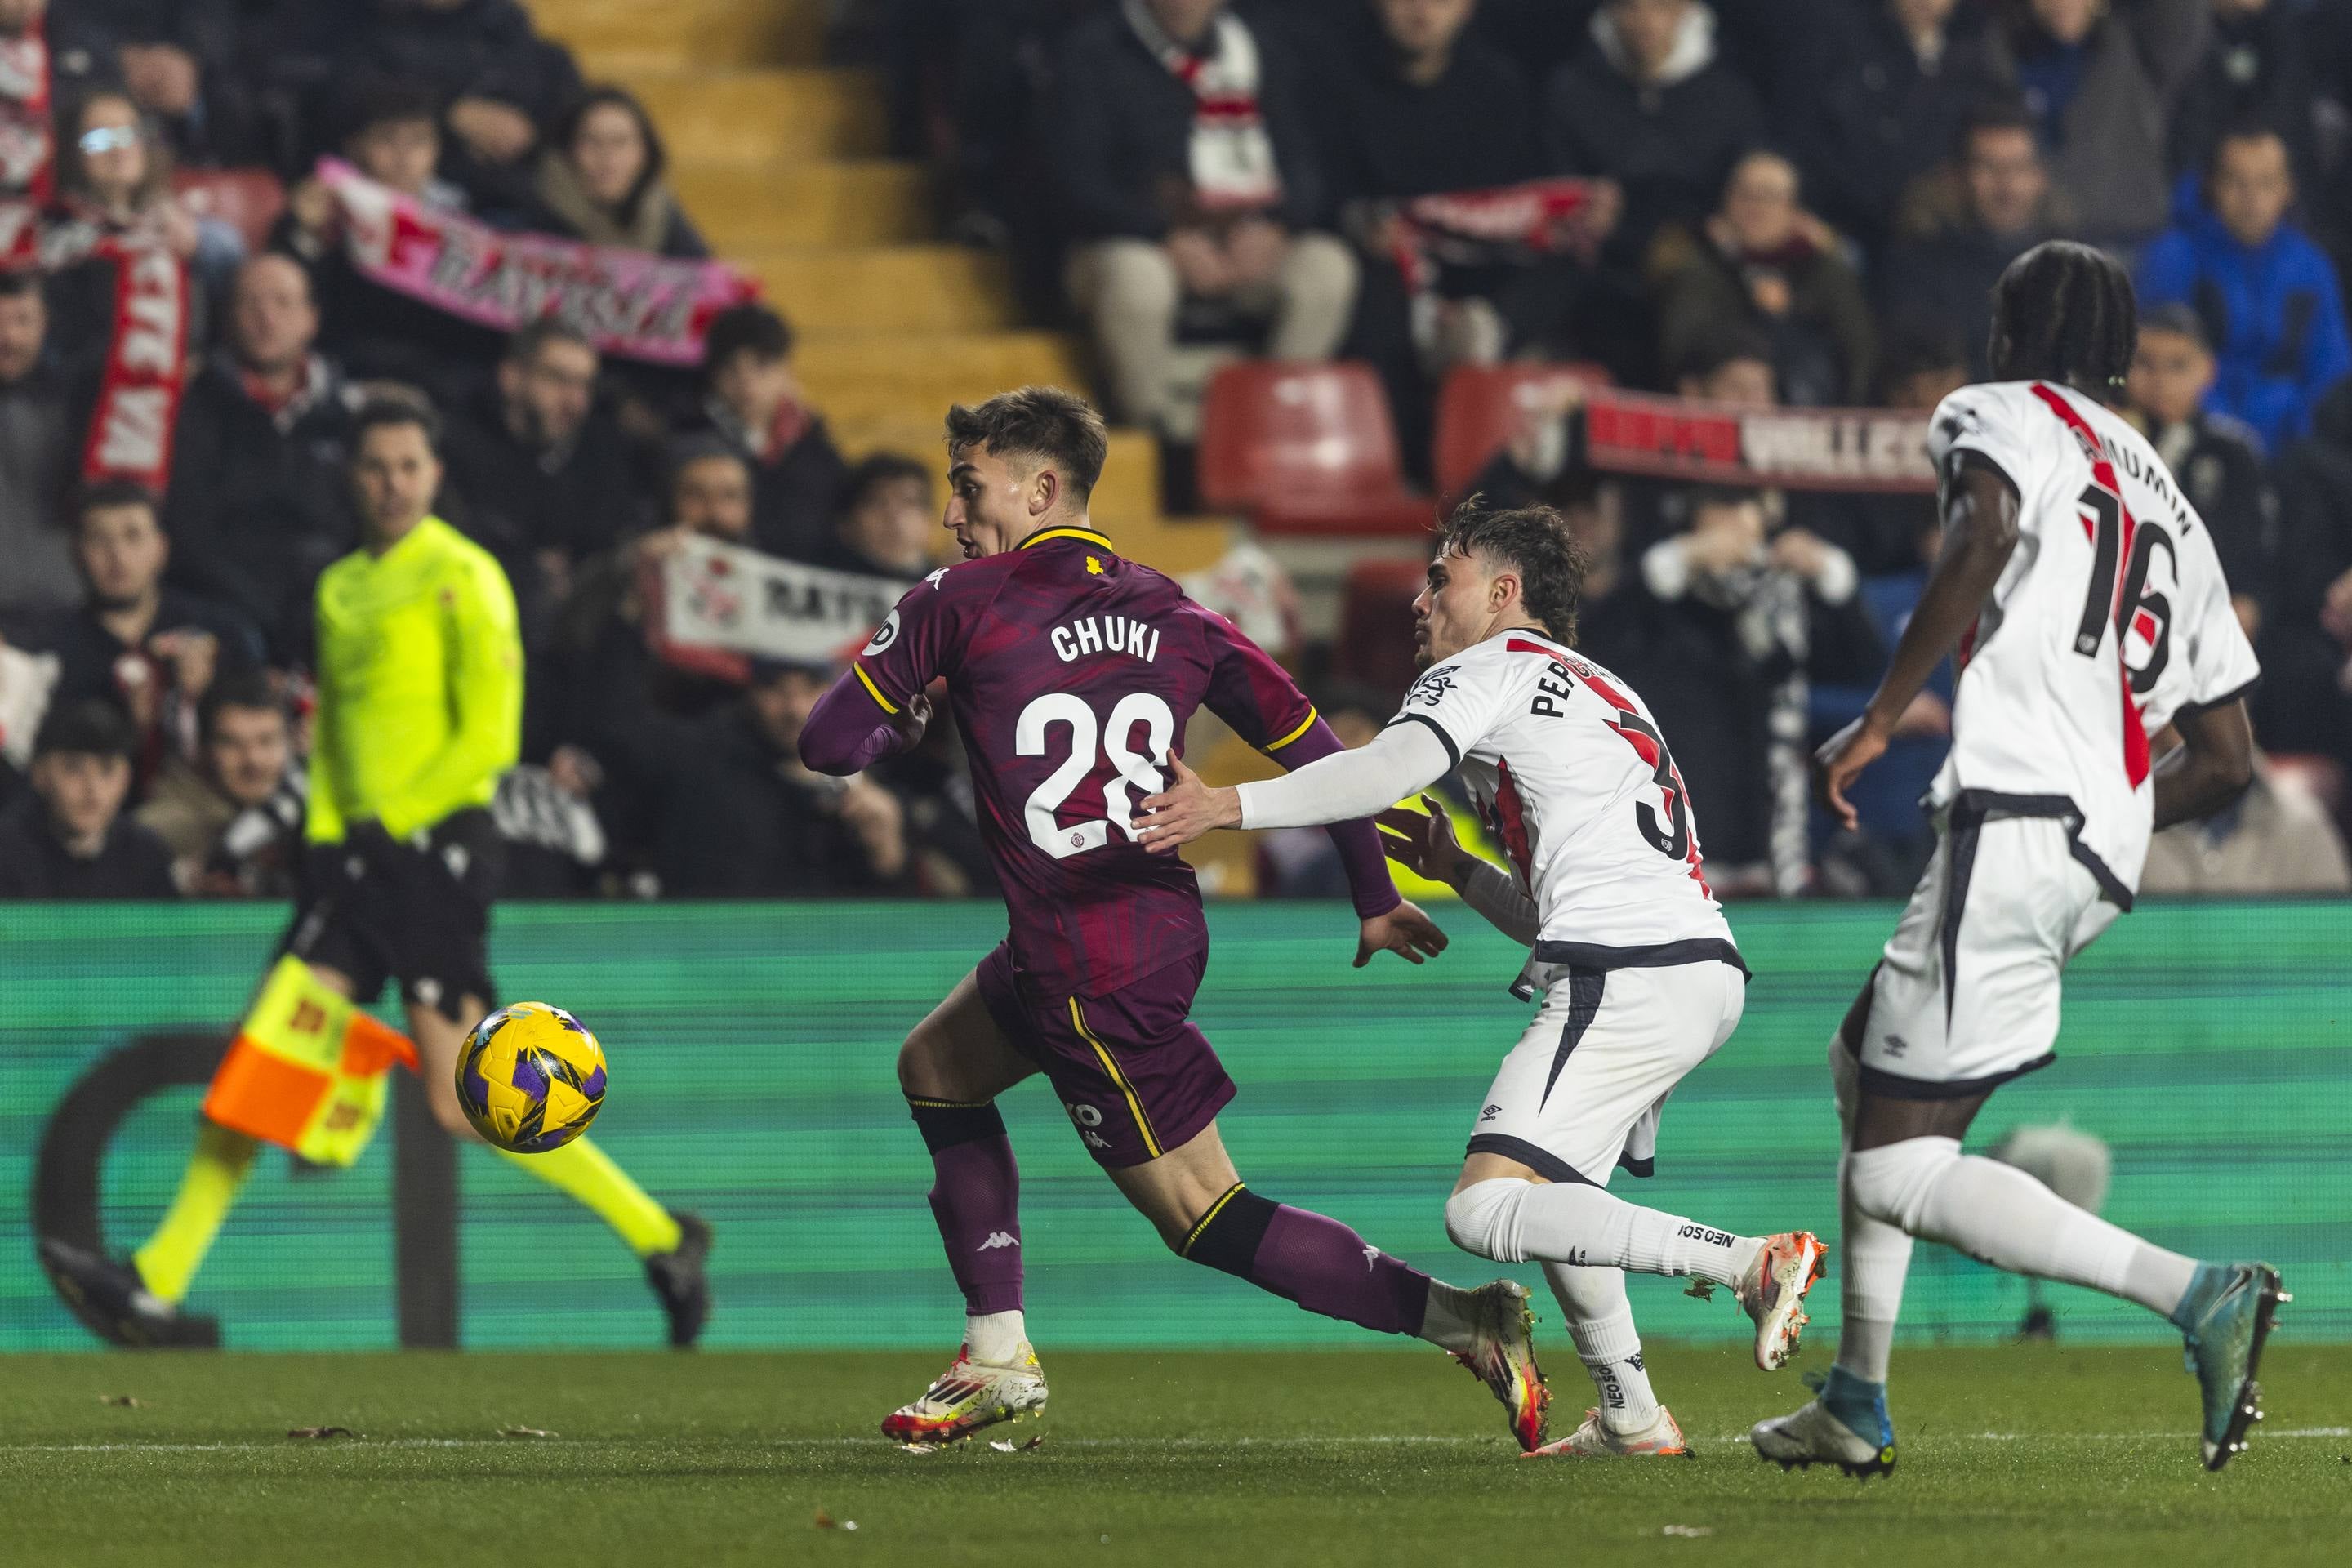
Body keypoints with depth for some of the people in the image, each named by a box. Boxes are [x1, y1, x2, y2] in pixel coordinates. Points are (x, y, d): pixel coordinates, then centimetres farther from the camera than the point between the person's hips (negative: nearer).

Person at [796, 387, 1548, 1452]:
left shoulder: (960, 603, -9)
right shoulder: (1168, 616, 7)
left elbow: (829, 745, -9)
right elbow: (1308, 743, 10)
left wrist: (902, 723, 14)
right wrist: (1376, 902, 21)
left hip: (1090, 981, -8)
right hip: (1164, 928, 8)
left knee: (1203, 1218, 0)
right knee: (936, 1068, 27)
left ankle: (1461, 1321, -8)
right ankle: (997, 1359, 27)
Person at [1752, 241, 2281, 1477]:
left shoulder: (2001, 414, 5)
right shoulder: (2170, 508, 26)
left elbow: (1988, 535, -20)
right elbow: (2228, 761, 22)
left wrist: (1876, 720, -17)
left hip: (2012, 828, -9)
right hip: (2103, 858, 9)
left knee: (1897, 1176, -9)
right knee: (1864, 1061, 27)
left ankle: (2199, 1295, -24)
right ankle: (1857, 1404, 29)